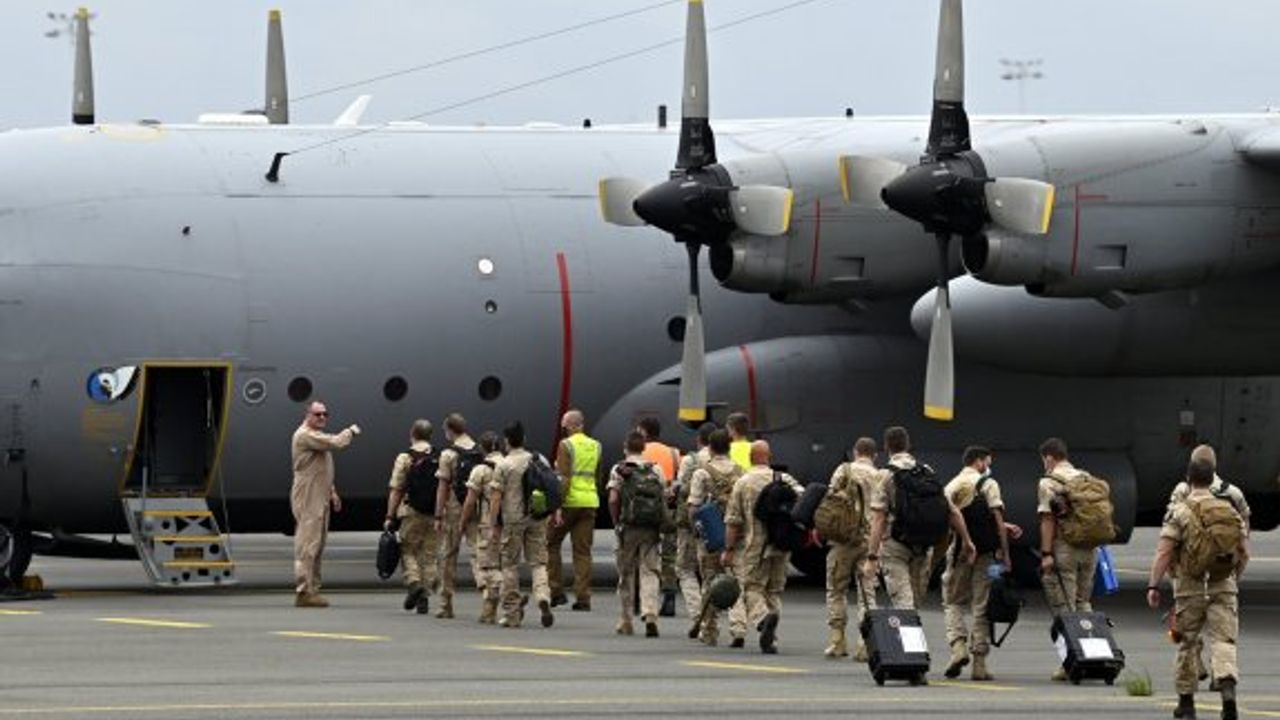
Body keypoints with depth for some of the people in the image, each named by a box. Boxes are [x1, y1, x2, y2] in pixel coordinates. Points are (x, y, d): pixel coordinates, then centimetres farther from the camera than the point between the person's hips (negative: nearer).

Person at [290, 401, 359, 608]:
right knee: (307, 545, -12)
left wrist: (332, 492, 23)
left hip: (320, 499, 10)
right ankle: (304, 592, -15)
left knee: (317, 546, 11)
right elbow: (336, 443, -23)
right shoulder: (304, 435, -13)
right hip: (308, 499, -10)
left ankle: (313, 589, 15)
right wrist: (351, 431, -5)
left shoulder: (318, 437, 22)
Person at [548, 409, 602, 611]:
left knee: (551, 543, 9)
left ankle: (556, 592, 5)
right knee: (583, 551, 6)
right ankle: (583, 598, 1)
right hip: (590, 502, 6)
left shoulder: (566, 445, -8)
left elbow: (564, 478, -15)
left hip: (570, 501, -6)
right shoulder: (595, 446, 11)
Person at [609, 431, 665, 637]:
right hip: (651, 528, 1)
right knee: (649, 572, 1)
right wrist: (661, 524, 10)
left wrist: (616, 522, 3)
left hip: (628, 527, -1)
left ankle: (625, 622, 17)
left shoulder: (619, 470, -3)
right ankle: (650, 614, -19)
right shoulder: (655, 470, 4)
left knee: (626, 574, 10)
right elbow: (663, 500, 1)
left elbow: (613, 500, -10)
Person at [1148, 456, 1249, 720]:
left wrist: (1153, 586, -13)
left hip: (1190, 587, -2)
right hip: (1223, 586, 2)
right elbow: (1244, 553, 7)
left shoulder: (1179, 512, -6)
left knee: (1187, 644, 11)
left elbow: (1164, 552, -13)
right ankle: (1228, 691, -26)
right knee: (1224, 641, -2)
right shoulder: (1231, 511, 5)